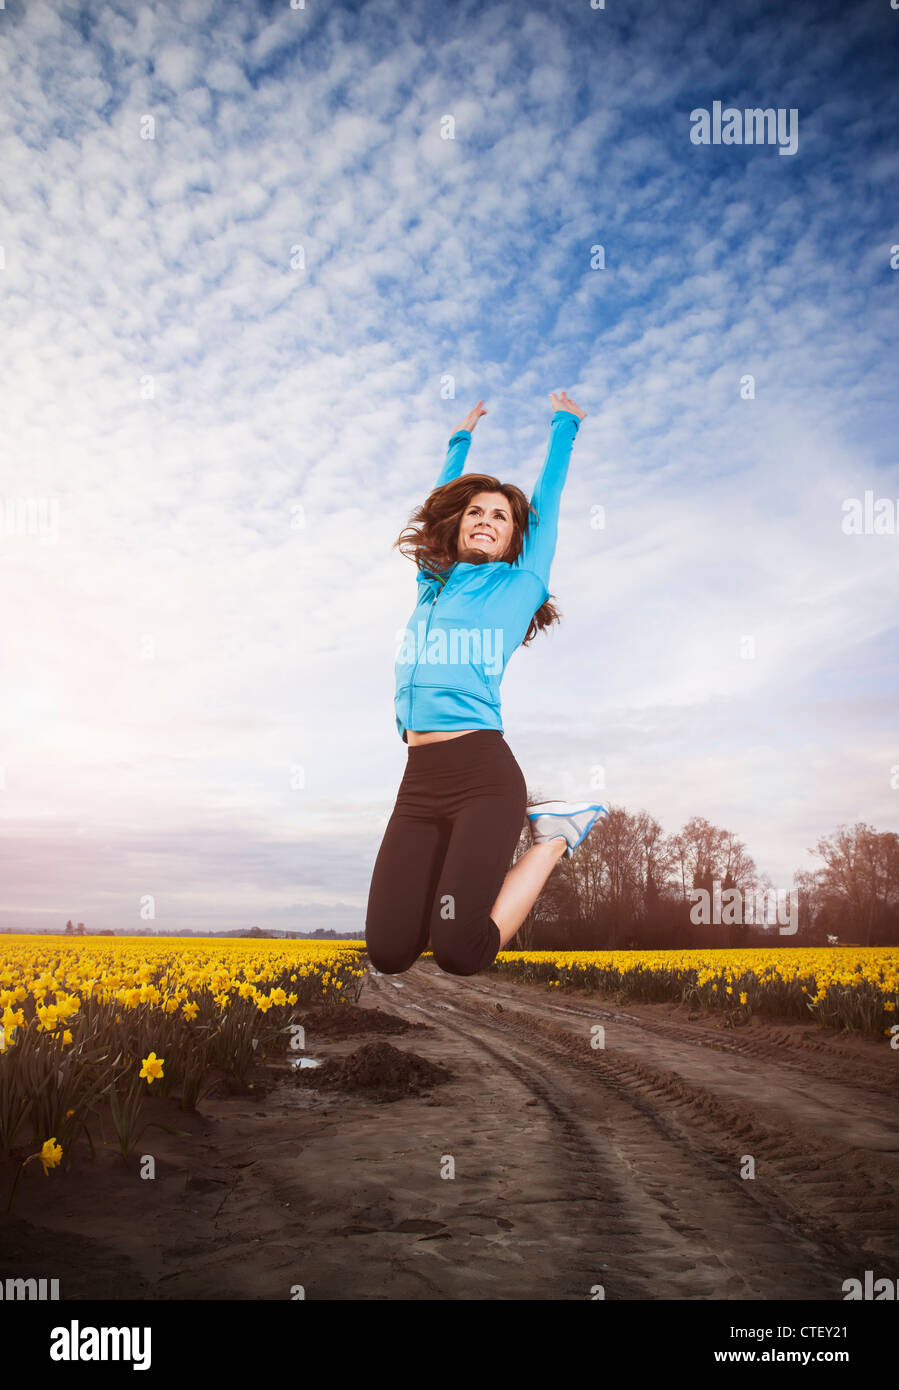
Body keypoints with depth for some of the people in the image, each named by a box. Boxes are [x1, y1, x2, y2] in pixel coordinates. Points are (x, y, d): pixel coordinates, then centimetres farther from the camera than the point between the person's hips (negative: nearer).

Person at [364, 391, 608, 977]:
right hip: (419, 783, 5)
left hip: (484, 774, -4)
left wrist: (564, 425, 36)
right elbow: (442, 499, 36)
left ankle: (553, 839, 5)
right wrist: (461, 440, 47)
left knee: (459, 953, -18)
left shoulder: (520, 584, 9)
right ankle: (473, 858, 18)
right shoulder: (433, 585, 21)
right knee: (388, 954, -6)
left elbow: (548, 497, 21)